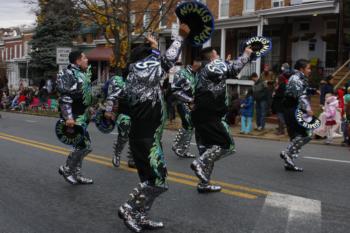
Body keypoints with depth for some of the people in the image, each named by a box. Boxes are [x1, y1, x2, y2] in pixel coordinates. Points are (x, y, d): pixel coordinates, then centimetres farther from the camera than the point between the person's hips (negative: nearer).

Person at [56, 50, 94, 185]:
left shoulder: (84, 73, 14)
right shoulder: (68, 74, -14)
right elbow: (65, 97, -21)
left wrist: (89, 111, 24)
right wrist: (68, 117, -27)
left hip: (83, 115, 9)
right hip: (74, 117, -9)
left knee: (80, 145, 13)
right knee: (85, 145, -10)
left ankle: (75, 174, 23)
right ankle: (66, 169, 8)